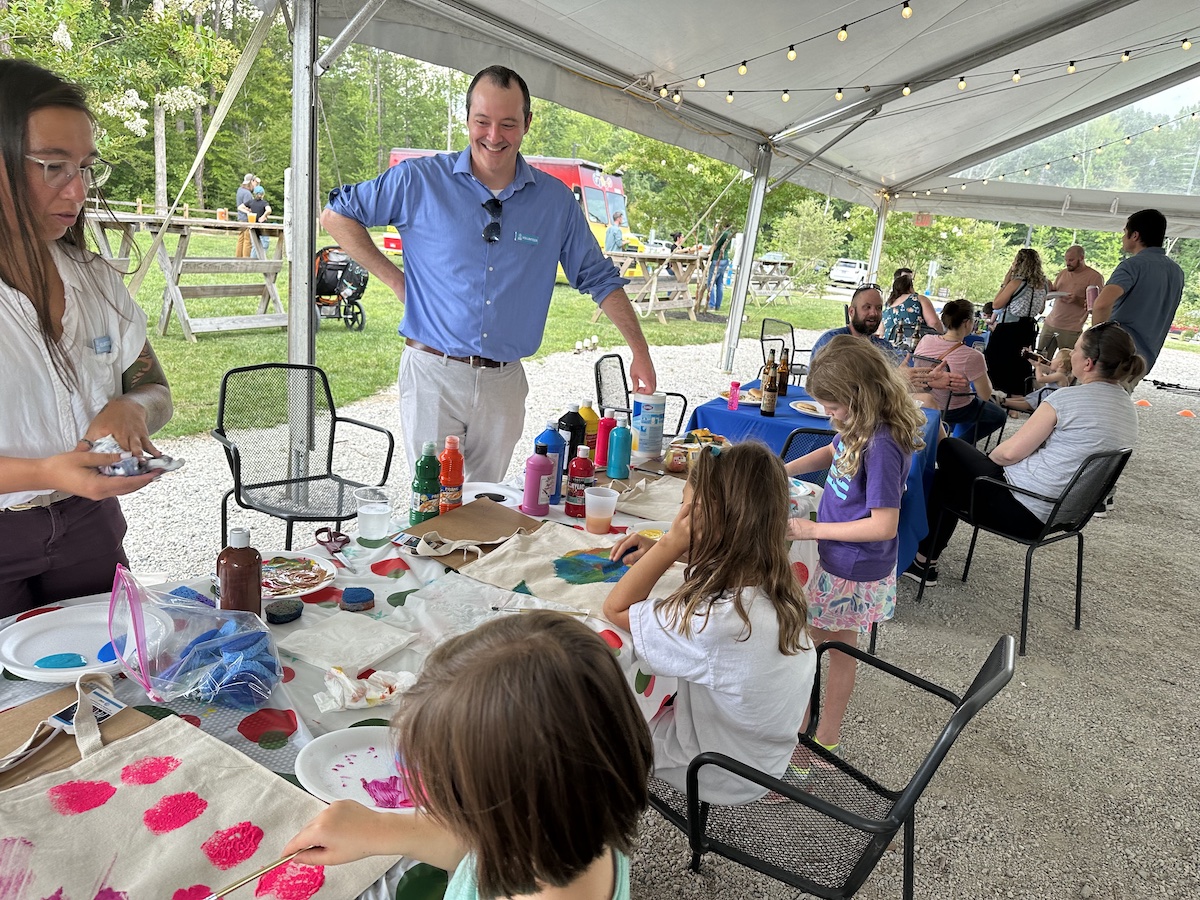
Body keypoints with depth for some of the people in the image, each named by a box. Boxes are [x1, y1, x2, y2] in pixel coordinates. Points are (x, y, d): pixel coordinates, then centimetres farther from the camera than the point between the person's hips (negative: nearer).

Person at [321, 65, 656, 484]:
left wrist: (640, 350, 5)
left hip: (504, 382, 3)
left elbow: (599, 277, 11)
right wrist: (393, 277, -2)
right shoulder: (420, 180, -3)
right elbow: (336, 215, 6)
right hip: (433, 373, -2)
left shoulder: (556, 199, 4)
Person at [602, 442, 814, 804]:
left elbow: (616, 608, -26)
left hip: (728, 776, -6)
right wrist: (660, 551, -2)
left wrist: (671, 542, -28)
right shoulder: (775, 583, -17)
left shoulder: (717, 621, -41)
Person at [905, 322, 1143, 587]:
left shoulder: (1068, 398, -20)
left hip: (1024, 511, -9)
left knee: (948, 448, 17)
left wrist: (988, 458, 3)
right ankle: (926, 558, 28)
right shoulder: (1129, 408, 5)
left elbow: (1010, 453, -17)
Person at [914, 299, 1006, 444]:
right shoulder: (972, 357, -31)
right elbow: (985, 395, -19)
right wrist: (983, 371, -4)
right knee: (999, 415, 23)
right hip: (953, 412, -7)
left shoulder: (925, 340, -16)